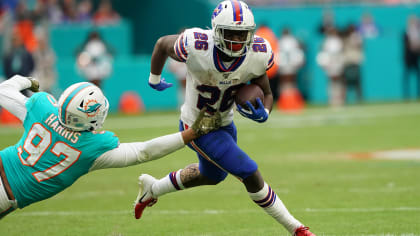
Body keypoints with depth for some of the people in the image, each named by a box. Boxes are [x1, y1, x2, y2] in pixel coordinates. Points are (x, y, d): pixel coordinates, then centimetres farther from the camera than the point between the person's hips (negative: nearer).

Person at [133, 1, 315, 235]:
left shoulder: (258, 54, -20)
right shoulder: (196, 47, -32)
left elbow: (267, 93, -5)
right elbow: (163, 44, -11)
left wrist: (263, 113, -29)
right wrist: (154, 79, 6)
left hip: (224, 123, 6)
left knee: (213, 175, 30)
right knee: (250, 174, -11)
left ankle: (152, 188, 52)